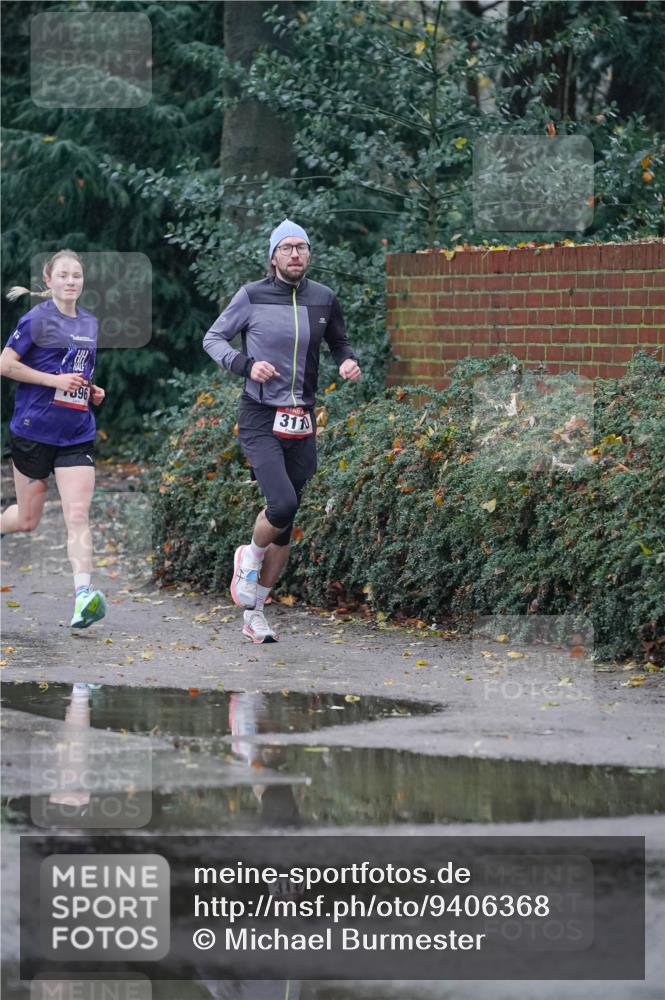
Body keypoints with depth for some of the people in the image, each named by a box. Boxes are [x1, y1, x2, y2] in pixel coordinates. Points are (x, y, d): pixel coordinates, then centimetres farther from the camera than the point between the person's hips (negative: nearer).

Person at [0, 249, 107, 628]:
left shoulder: (89, 323, 12)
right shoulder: (37, 319, -7)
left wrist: (92, 390, 7)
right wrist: (55, 380, -16)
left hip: (77, 436, 4)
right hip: (34, 430, -4)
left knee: (78, 515, -11)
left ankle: (83, 594, -20)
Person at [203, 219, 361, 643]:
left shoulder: (324, 299, 5)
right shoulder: (253, 297, -5)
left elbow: (339, 342, 21)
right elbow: (213, 338, 3)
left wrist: (349, 362, -2)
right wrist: (245, 364, -14)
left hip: (302, 423, 4)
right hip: (260, 418, -4)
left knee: (286, 523, 6)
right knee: (283, 503, -23)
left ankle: (255, 611, 18)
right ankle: (250, 557, 9)